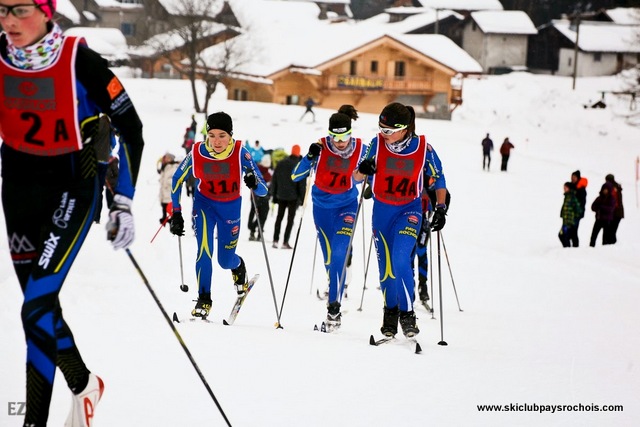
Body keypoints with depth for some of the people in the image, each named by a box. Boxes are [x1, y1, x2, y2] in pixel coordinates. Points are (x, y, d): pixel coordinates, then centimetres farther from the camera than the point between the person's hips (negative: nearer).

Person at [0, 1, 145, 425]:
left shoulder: (80, 62, -19)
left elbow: (130, 129, -10)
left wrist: (123, 203, -13)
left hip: (74, 187, -5)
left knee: (38, 307, -17)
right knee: (39, 304, 12)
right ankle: (83, 384, 37)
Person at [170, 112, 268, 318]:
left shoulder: (240, 153, -25)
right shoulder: (197, 153, -22)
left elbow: (263, 191, -24)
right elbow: (177, 179, -5)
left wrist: (254, 184, -48)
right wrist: (176, 213, -8)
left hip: (231, 207, 0)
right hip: (204, 203, 0)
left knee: (226, 261, 5)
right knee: (204, 250, -19)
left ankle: (238, 266, 42)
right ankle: (203, 300, -5)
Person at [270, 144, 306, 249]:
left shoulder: (281, 163, 4)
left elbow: (274, 180, 8)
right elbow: (302, 184, -9)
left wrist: (274, 195, 15)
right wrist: (302, 199, -3)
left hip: (281, 196, 4)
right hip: (293, 197, -4)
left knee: (279, 217, 14)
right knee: (290, 219, 1)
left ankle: (275, 240, 8)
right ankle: (285, 242, -5)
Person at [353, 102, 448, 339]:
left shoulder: (423, 147, -15)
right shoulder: (378, 143, -12)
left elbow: (438, 179, 1)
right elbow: (357, 177, -4)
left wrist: (441, 209, -6)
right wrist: (362, 170, -27)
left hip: (409, 210, -2)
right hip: (382, 209, 3)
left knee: (400, 260, -22)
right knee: (385, 265, 6)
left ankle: (407, 313, -11)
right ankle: (390, 311, 25)